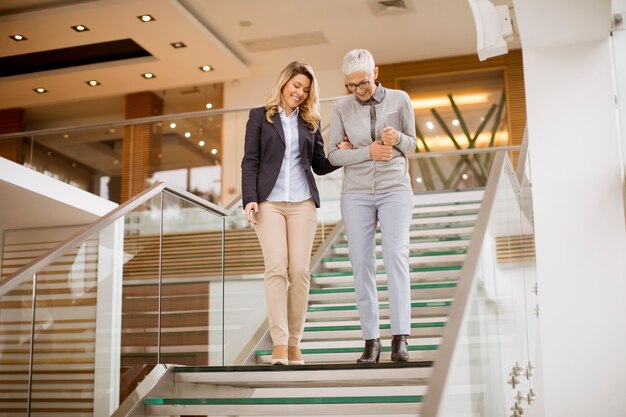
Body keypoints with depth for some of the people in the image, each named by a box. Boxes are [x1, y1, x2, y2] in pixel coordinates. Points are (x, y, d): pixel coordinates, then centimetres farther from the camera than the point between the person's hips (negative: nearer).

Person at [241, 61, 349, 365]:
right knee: (276, 269, -12)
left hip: (302, 202, 2)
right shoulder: (260, 116, 10)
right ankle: (279, 344, -12)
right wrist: (250, 199, -8)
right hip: (269, 201, -2)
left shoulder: (310, 121, 16)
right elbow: (250, 161, 3)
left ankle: (294, 343, 3)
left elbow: (319, 166, 16)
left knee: (300, 271, -4)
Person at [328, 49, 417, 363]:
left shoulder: (400, 99, 2)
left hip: (395, 190, -1)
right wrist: (368, 152, -14)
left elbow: (411, 145, 7)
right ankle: (371, 341, 0)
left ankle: (400, 338, -20)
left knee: (396, 256, -17)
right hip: (356, 194, 2)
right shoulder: (342, 108, 3)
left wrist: (397, 138, -16)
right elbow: (333, 155, 1)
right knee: (361, 264, -3)